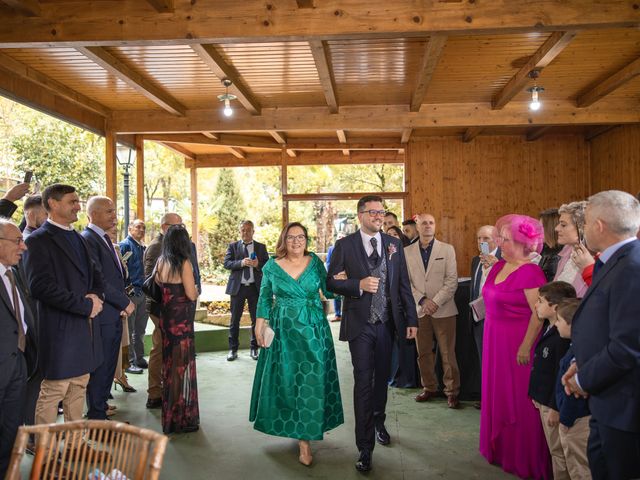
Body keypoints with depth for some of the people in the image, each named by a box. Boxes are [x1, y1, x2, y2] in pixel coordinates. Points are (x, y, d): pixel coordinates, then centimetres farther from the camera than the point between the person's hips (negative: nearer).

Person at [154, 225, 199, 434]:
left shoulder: (161, 262, 3)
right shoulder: (184, 263, -15)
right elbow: (191, 294, -16)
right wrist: (196, 289, 4)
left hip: (166, 315, 7)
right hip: (181, 317, -7)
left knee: (169, 361, 19)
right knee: (182, 363, 2)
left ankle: (169, 412, 34)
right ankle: (182, 417, 11)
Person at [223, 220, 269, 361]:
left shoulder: (261, 247, 8)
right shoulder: (233, 246, 6)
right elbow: (226, 263, -5)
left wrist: (258, 264, -17)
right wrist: (241, 262, -21)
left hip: (255, 287, 1)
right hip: (237, 287, -1)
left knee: (257, 319, 5)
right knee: (235, 320, 4)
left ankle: (254, 349, 18)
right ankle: (233, 349, 13)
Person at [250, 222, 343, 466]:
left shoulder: (315, 262, 1)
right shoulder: (272, 267, 0)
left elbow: (328, 291, 0)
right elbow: (264, 299, 7)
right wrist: (259, 326, 4)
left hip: (314, 329, 1)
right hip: (284, 331, -1)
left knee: (312, 379, 2)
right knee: (287, 380, 1)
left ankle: (305, 436, 17)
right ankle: (303, 437, 13)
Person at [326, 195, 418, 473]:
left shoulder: (394, 245, 5)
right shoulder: (345, 245, -4)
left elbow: (404, 284, 6)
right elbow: (331, 282, -4)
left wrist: (411, 319, 3)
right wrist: (359, 285, -20)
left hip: (387, 323, 4)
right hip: (360, 324, -3)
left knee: (382, 378, 19)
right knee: (363, 383, -2)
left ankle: (378, 422, 44)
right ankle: (365, 447, 8)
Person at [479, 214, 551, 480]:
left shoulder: (530, 272, -17)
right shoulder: (498, 267, 7)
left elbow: (539, 313, -21)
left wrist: (526, 347, -22)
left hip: (517, 344, -8)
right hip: (495, 341, 8)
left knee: (519, 400, 4)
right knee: (498, 396, 17)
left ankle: (524, 458, 22)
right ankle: (502, 448, 34)